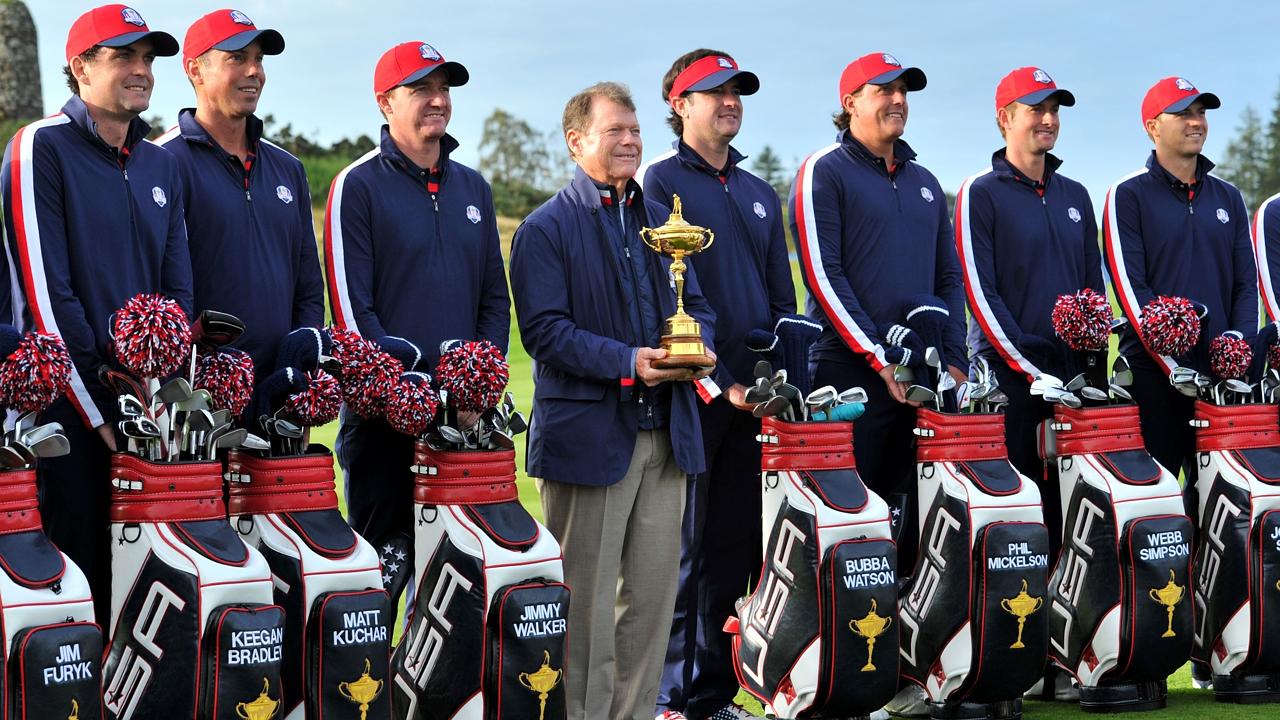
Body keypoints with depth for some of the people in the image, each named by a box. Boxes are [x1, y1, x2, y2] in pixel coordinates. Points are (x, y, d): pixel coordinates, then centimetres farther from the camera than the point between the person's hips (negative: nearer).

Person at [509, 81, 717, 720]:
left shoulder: (660, 219, 16)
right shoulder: (546, 229, -4)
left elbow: (695, 303, 19)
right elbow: (543, 329, -13)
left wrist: (697, 348, -4)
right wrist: (627, 362, -23)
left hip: (664, 432, 6)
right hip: (587, 433, -6)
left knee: (652, 591, 9)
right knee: (586, 599, -1)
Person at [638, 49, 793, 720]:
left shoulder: (760, 194, 19)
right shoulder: (660, 181, -2)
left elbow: (782, 295, 18)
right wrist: (718, 381, -15)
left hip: (755, 393, 6)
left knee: (738, 543, 8)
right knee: (687, 543, -4)